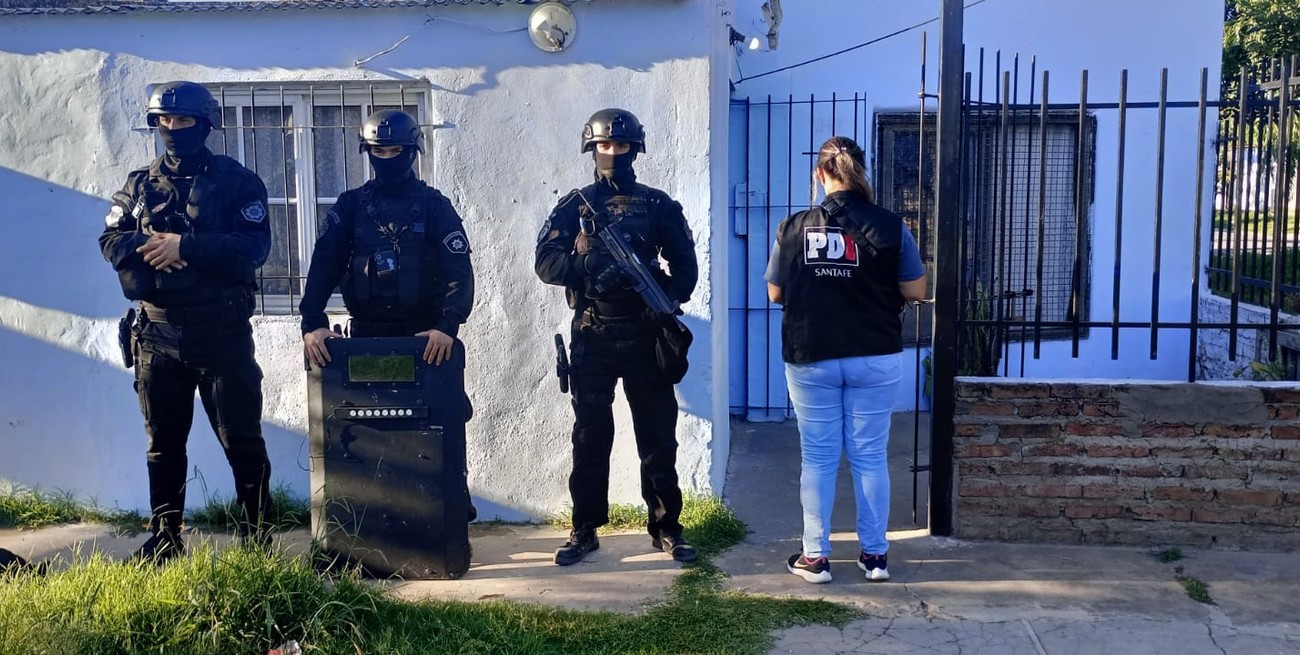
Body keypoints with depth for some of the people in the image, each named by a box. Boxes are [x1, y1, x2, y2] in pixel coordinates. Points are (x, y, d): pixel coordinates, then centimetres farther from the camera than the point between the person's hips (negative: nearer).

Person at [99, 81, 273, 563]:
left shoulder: (237, 181, 0)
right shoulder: (140, 184, 13)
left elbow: (254, 246, -12)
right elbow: (111, 240, 6)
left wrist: (185, 246, -20)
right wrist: (148, 249, -15)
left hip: (221, 332, -4)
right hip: (158, 333, 4)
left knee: (242, 440, 0)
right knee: (164, 444, 11)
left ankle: (257, 537, 9)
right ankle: (163, 540, 21)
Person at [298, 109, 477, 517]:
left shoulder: (435, 205, 0)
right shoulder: (351, 205, 7)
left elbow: (459, 272, -11)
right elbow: (325, 266, -2)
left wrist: (448, 325, -27)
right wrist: (312, 322, -18)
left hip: (425, 335, -2)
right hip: (367, 336, 2)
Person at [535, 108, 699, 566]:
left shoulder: (659, 206, 7)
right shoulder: (574, 206, 7)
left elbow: (685, 266, 5)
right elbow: (546, 262, -2)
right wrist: (589, 266, -19)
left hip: (644, 336, 0)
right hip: (591, 339, 0)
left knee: (658, 434, 5)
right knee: (590, 435, 6)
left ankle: (666, 527, 17)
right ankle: (585, 529, 16)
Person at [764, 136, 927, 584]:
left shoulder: (793, 228, -5)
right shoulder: (890, 227, -7)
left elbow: (775, 294, 3)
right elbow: (915, 292, -2)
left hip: (810, 359, 0)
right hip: (874, 360, 0)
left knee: (818, 458, 9)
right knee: (869, 457, 10)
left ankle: (815, 557, 14)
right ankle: (875, 555, 18)